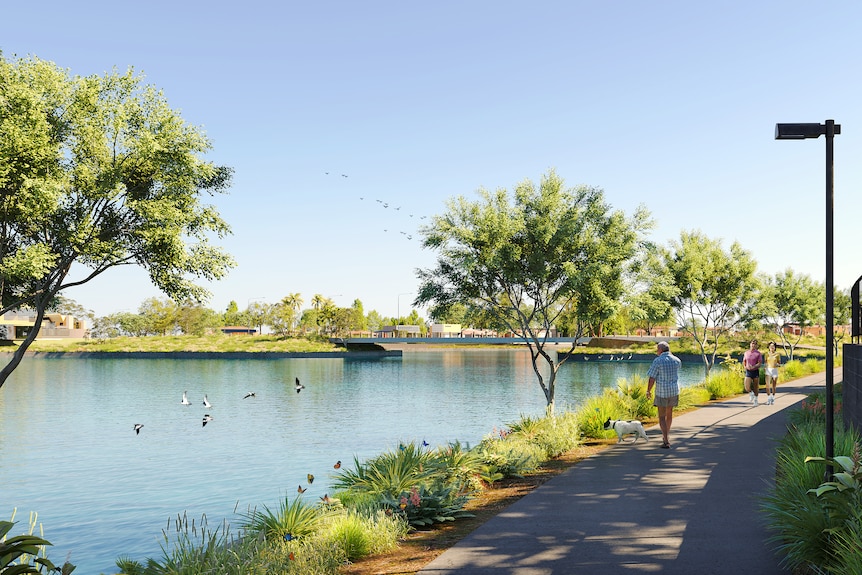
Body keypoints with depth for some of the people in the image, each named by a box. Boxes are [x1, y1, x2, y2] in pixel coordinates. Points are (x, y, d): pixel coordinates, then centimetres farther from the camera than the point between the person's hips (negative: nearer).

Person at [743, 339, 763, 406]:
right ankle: (751, 393, 22)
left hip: (755, 372, -2)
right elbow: (744, 361, 18)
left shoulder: (758, 353, -6)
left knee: (756, 387, 9)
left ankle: (755, 399, 29)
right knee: (747, 388, -11)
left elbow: (760, 363, -12)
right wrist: (744, 367, -4)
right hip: (748, 372, 2)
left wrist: (753, 367, -28)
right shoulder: (746, 353, 6)